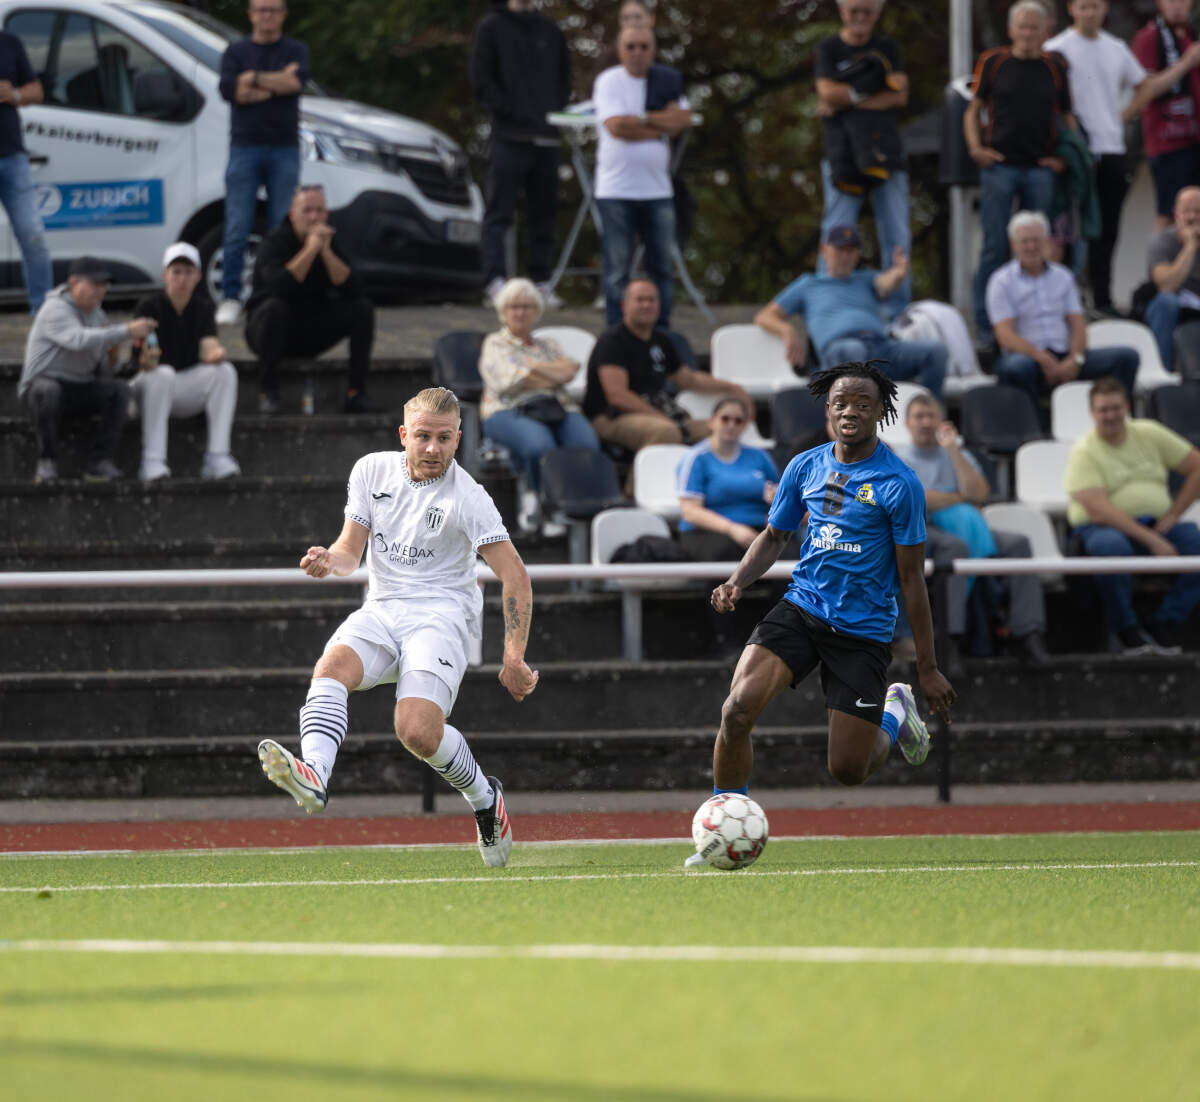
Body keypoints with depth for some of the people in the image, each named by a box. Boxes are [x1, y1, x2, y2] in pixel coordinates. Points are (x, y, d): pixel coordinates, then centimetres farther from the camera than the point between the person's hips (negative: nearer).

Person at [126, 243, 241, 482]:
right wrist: (147, 360, -46)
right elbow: (143, 363, -21)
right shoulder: (149, 306, -10)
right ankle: (152, 461, -40)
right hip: (150, 385, -4)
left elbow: (208, 344, -13)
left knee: (225, 370, -21)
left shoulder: (202, 307, 4)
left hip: (188, 394, 4)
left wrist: (216, 352, -37)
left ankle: (216, 457, -27)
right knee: (164, 373, -36)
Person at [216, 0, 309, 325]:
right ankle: (230, 298, -3)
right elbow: (229, 89, -7)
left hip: (284, 149, 0)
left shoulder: (296, 50, 10)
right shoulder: (236, 51, 10)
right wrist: (277, 83, -7)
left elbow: (297, 81, -10)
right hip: (245, 148, 0)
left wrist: (253, 79, -8)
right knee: (237, 229, -6)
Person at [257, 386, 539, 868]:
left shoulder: (467, 497, -8)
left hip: (441, 616, -4)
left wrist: (514, 658, -16)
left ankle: (485, 799, 4)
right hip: (381, 609, 5)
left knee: (418, 732, -25)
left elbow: (514, 576, -9)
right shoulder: (372, 471, 6)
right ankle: (312, 775, -52)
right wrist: (330, 561, -16)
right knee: (332, 667, -29)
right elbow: (352, 549, 10)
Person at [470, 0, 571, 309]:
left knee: (544, 214, 6)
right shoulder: (493, 26, 3)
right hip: (508, 137, -5)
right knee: (499, 214, -6)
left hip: (546, 138, 5)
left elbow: (564, 79, 21)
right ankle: (495, 281, -10)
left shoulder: (550, 31, 16)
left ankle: (542, 282, 10)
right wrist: (508, 111, -12)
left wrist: (554, 112, 4)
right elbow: (480, 79, -3)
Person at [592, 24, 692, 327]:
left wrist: (642, 118, -8)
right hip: (616, 189, -4)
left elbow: (684, 120, 0)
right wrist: (661, 127, -5)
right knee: (618, 270, -3)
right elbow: (617, 126, -14)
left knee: (662, 266, 5)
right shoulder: (608, 81, -2)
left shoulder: (669, 80, 11)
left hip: (657, 188, 4)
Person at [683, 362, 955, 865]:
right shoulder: (805, 467, 4)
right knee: (737, 710, -21)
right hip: (800, 610, 3)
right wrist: (737, 581, -2)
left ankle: (894, 714, 33)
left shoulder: (899, 484, -10)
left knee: (847, 770, -1)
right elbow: (774, 536, 19)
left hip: (863, 630, -3)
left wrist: (928, 668, -5)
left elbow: (910, 578, -6)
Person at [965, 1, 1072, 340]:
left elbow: (1066, 116, 17)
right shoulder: (992, 63, 5)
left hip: (1040, 169, 2)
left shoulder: (1054, 67, 10)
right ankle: (985, 321, 0)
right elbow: (973, 109, 9)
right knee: (995, 245, -5)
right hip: (999, 165, -2)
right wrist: (976, 147, -6)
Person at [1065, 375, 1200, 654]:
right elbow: (1098, 509, -17)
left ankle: (1164, 626, -14)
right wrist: (1151, 540, -25)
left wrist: (1173, 515, -3)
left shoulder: (1150, 434, 9)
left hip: (1156, 524, 4)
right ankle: (1128, 631, -20)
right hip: (1103, 527, -4)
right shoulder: (1084, 452, -5)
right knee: (1110, 547, -40)